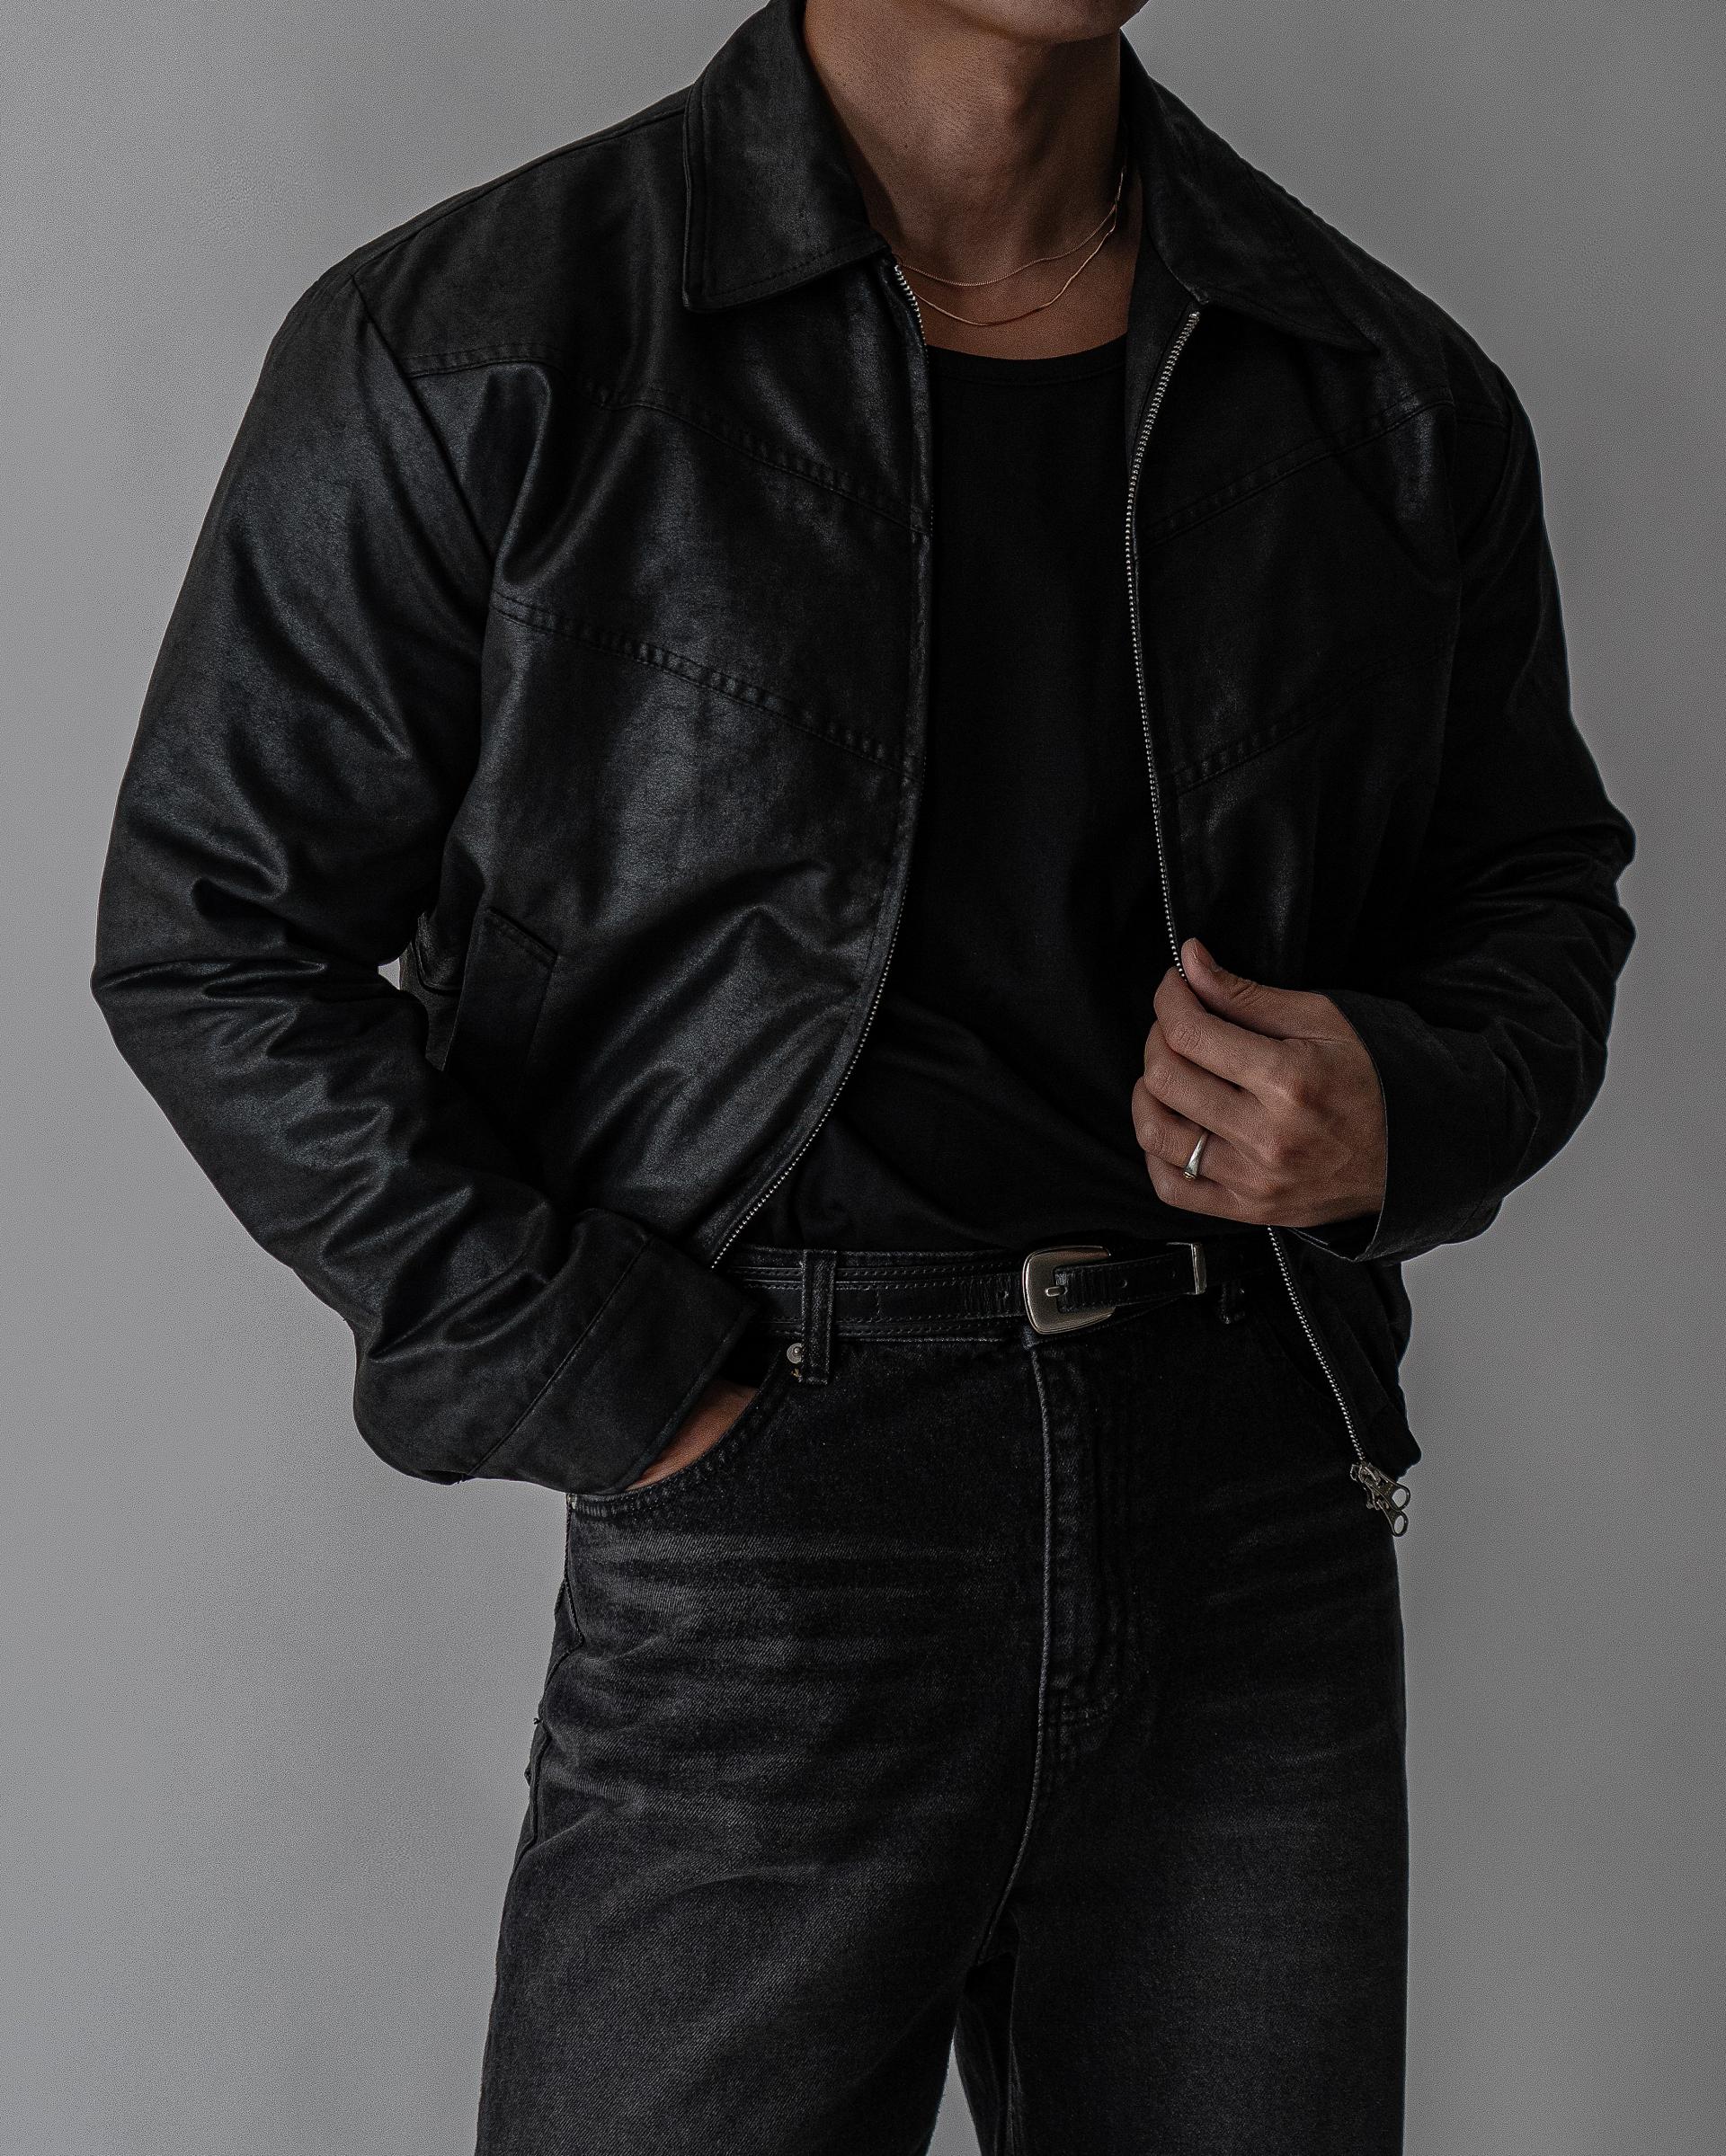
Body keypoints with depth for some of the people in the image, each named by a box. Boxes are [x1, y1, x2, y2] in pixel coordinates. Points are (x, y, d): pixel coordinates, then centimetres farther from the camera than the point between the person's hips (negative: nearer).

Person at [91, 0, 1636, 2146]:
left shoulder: (1397, 398, 7)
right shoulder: (459, 358, -5)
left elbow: (1542, 887, 18)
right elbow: (213, 939, -2)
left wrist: (1411, 1112, -5)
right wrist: (595, 1383, -9)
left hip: (1269, 1559, 4)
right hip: (760, 1577, -3)